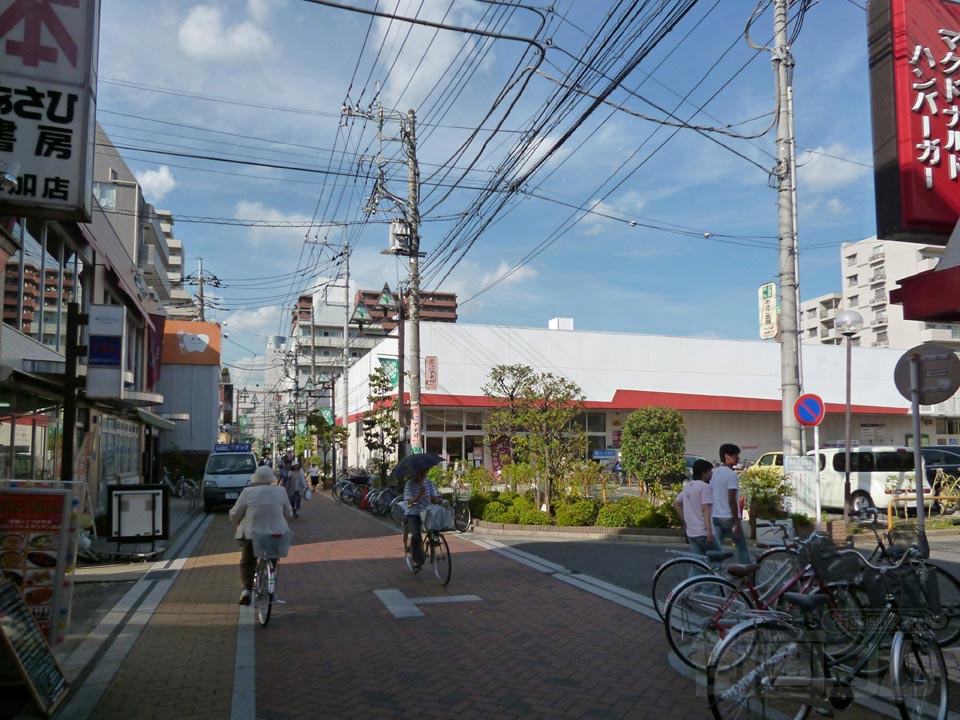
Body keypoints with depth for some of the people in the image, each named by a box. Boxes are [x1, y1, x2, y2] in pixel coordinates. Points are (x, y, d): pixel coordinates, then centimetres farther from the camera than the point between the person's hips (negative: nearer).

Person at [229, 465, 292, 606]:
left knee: (247, 563, 16)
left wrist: (237, 524, 19)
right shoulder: (281, 492, -1)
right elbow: (288, 513, 7)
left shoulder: (248, 492, -7)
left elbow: (235, 514, -2)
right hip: (276, 534, 1)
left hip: (251, 534, -1)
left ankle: (246, 589, -1)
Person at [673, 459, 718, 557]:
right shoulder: (705, 487, -11)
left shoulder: (687, 486, 15)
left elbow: (676, 504, 22)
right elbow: (705, 509, -21)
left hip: (691, 533, 8)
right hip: (703, 533, -8)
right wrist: (709, 530, -25)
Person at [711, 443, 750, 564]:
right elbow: (732, 500, -19)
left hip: (715, 517, 7)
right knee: (742, 547, 9)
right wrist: (737, 522, -16)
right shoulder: (732, 474, -14)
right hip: (729, 517, -7)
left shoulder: (714, 473, 11)